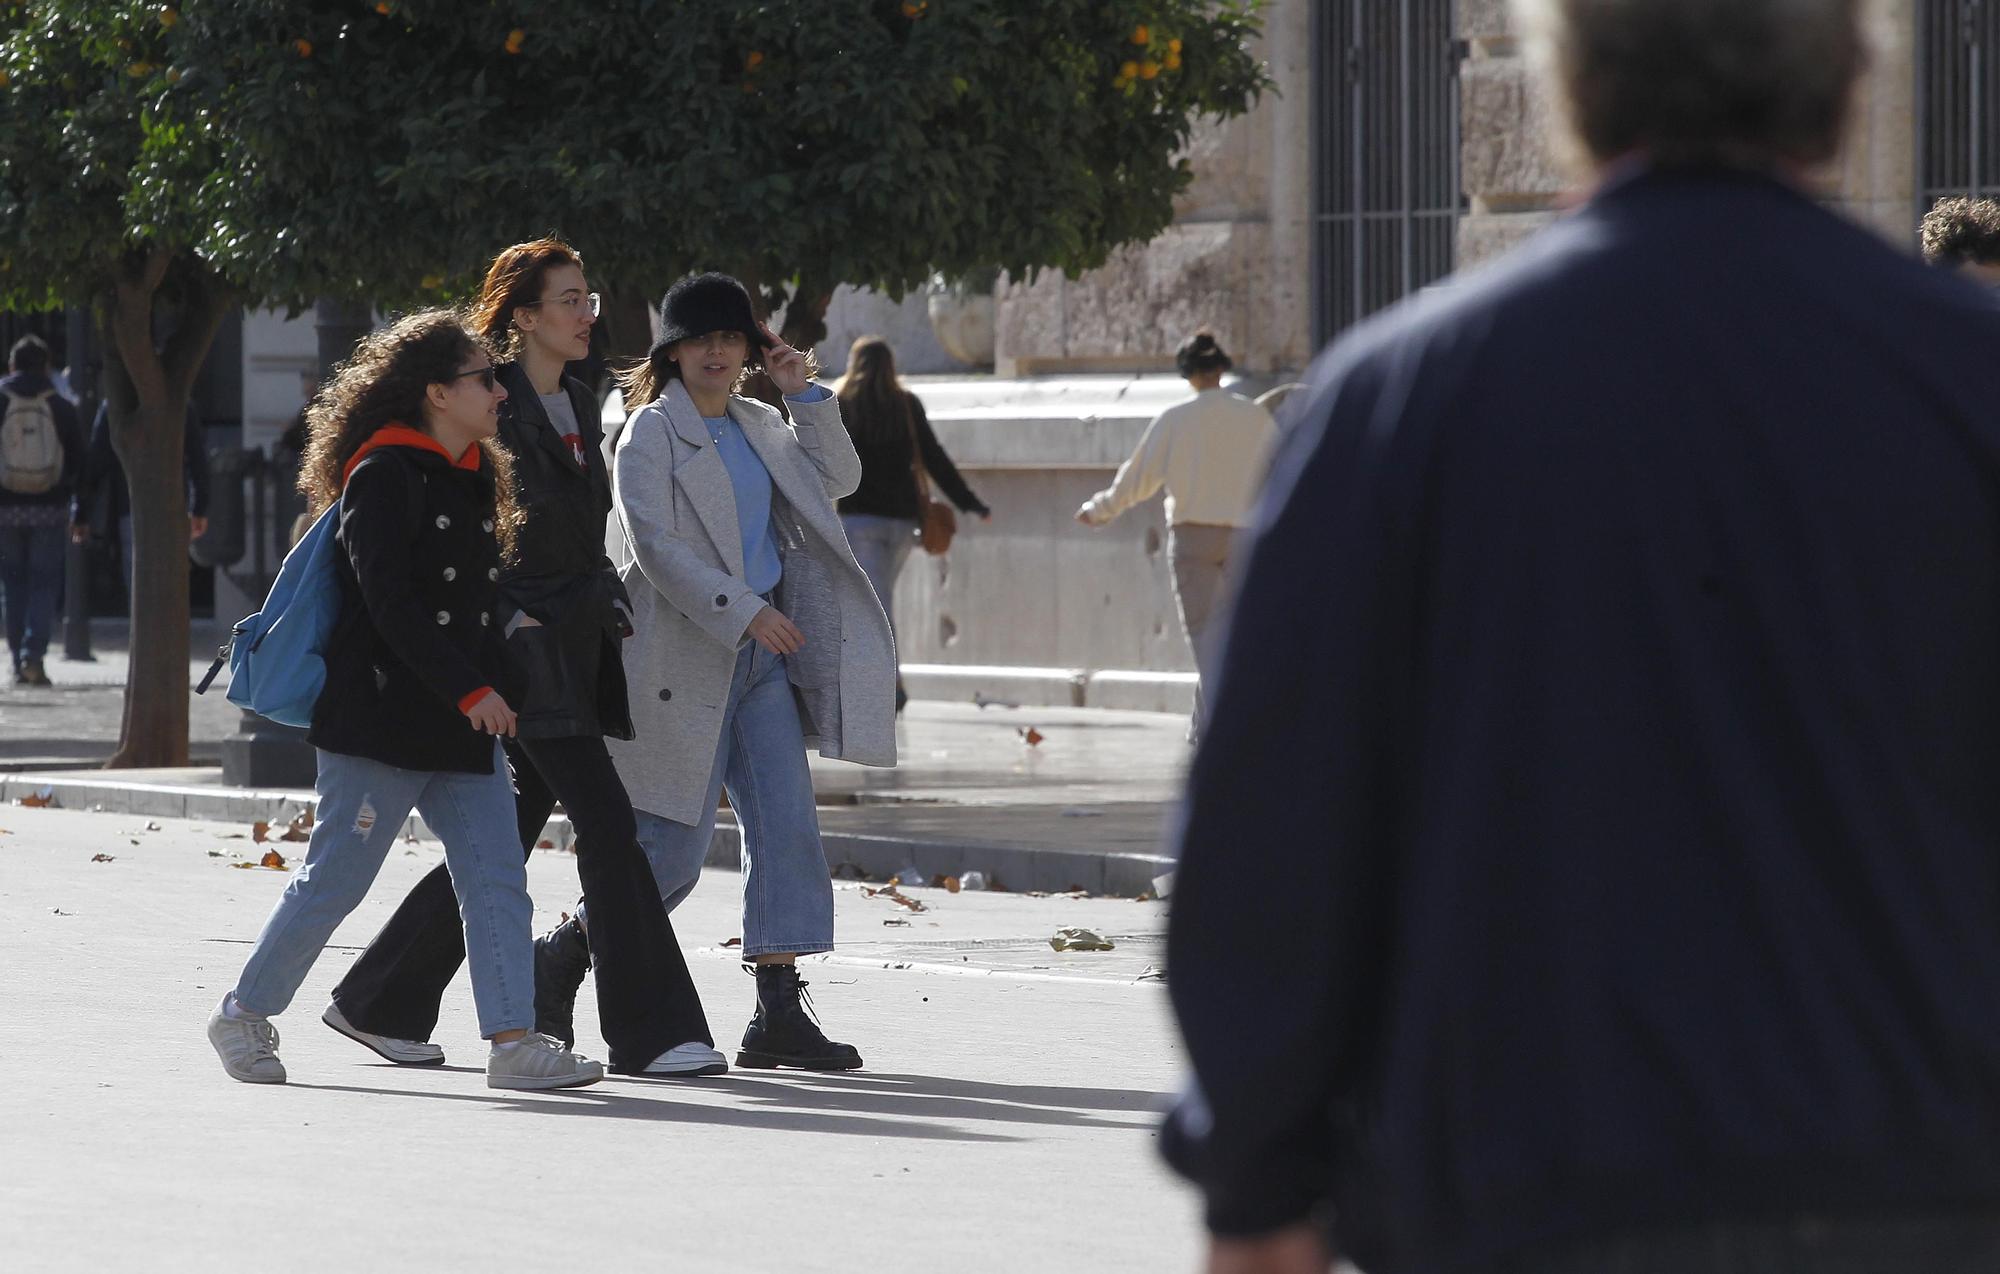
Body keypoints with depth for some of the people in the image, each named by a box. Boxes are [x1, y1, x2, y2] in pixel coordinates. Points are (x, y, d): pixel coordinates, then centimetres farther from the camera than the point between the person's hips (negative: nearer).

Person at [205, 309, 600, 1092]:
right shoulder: (384, 476, -13)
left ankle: (512, 1041, -4)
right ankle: (244, 1016, 14)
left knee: (496, 877, -2)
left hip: (462, 728, 8)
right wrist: (469, 690, -20)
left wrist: (492, 687, 14)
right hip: (380, 718, -8)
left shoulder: (476, 476, 14)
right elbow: (391, 603, -19)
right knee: (335, 879, -1)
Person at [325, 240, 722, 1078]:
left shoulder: (578, 408, 16)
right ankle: (647, 1033, -11)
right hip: (523, 647, -9)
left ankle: (381, 1004, 21)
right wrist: (503, 617, -16)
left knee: (507, 837, 11)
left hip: (575, 646, 9)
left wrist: (608, 604, 13)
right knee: (605, 823, -13)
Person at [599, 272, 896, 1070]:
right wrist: (743, 611, -20)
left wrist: (806, 397, 7)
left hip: (761, 659, 7)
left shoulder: (757, 428, 15)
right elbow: (654, 546, -15)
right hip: (685, 664, -7)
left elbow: (837, 479, 19)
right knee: (673, 852, -5)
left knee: (787, 827, -3)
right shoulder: (650, 433, -7)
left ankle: (778, 1013, -3)